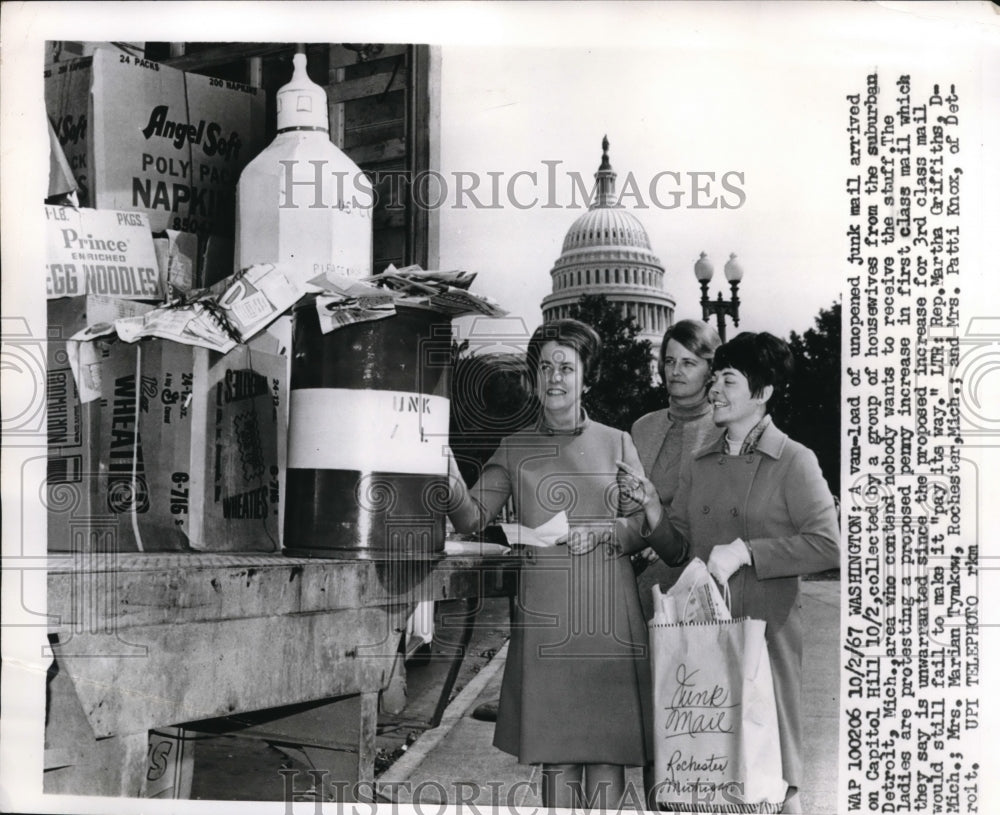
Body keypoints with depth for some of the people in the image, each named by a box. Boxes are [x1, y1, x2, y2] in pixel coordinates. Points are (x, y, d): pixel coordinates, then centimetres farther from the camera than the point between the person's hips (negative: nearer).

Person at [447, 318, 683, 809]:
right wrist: (450, 478, -19)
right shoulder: (516, 448, 9)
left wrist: (601, 533, -9)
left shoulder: (616, 444, 9)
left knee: (609, 746, -1)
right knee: (557, 754, 0)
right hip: (545, 612, 0)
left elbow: (651, 526, 8)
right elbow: (472, 518, -1)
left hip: (609, 616, 0)